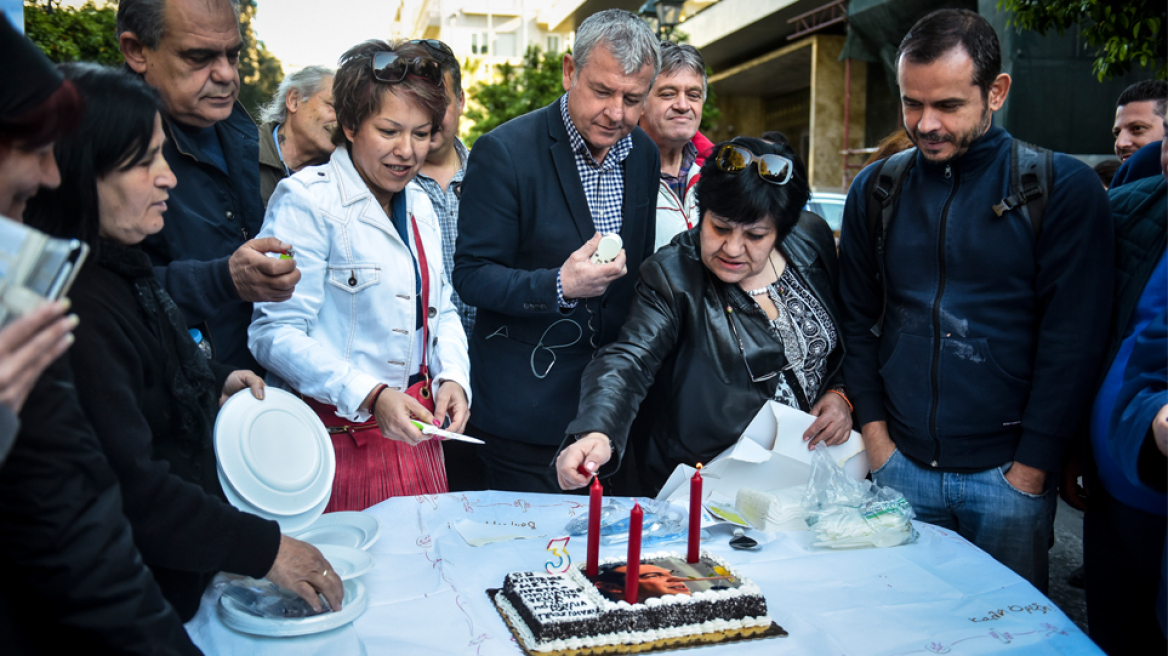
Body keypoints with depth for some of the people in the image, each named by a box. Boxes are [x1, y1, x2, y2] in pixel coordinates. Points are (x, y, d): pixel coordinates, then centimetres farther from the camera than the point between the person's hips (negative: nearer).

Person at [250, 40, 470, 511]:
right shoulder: (304, 200, -11)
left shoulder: (418, 204, 11)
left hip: (414, 435, 7)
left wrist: (452, 376, 0)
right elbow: (275, 334, -16)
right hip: (337, 436, -6)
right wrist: (370, 396, -25)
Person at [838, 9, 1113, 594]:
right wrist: (877, 436, 1)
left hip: (1006, 473, -2)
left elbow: (1073, 340, -7)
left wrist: (1029, 470, -10)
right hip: (900, 466, 2)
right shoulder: (875, 190, 5)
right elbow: (857, 320, 8)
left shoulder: (1063, 188, -4)